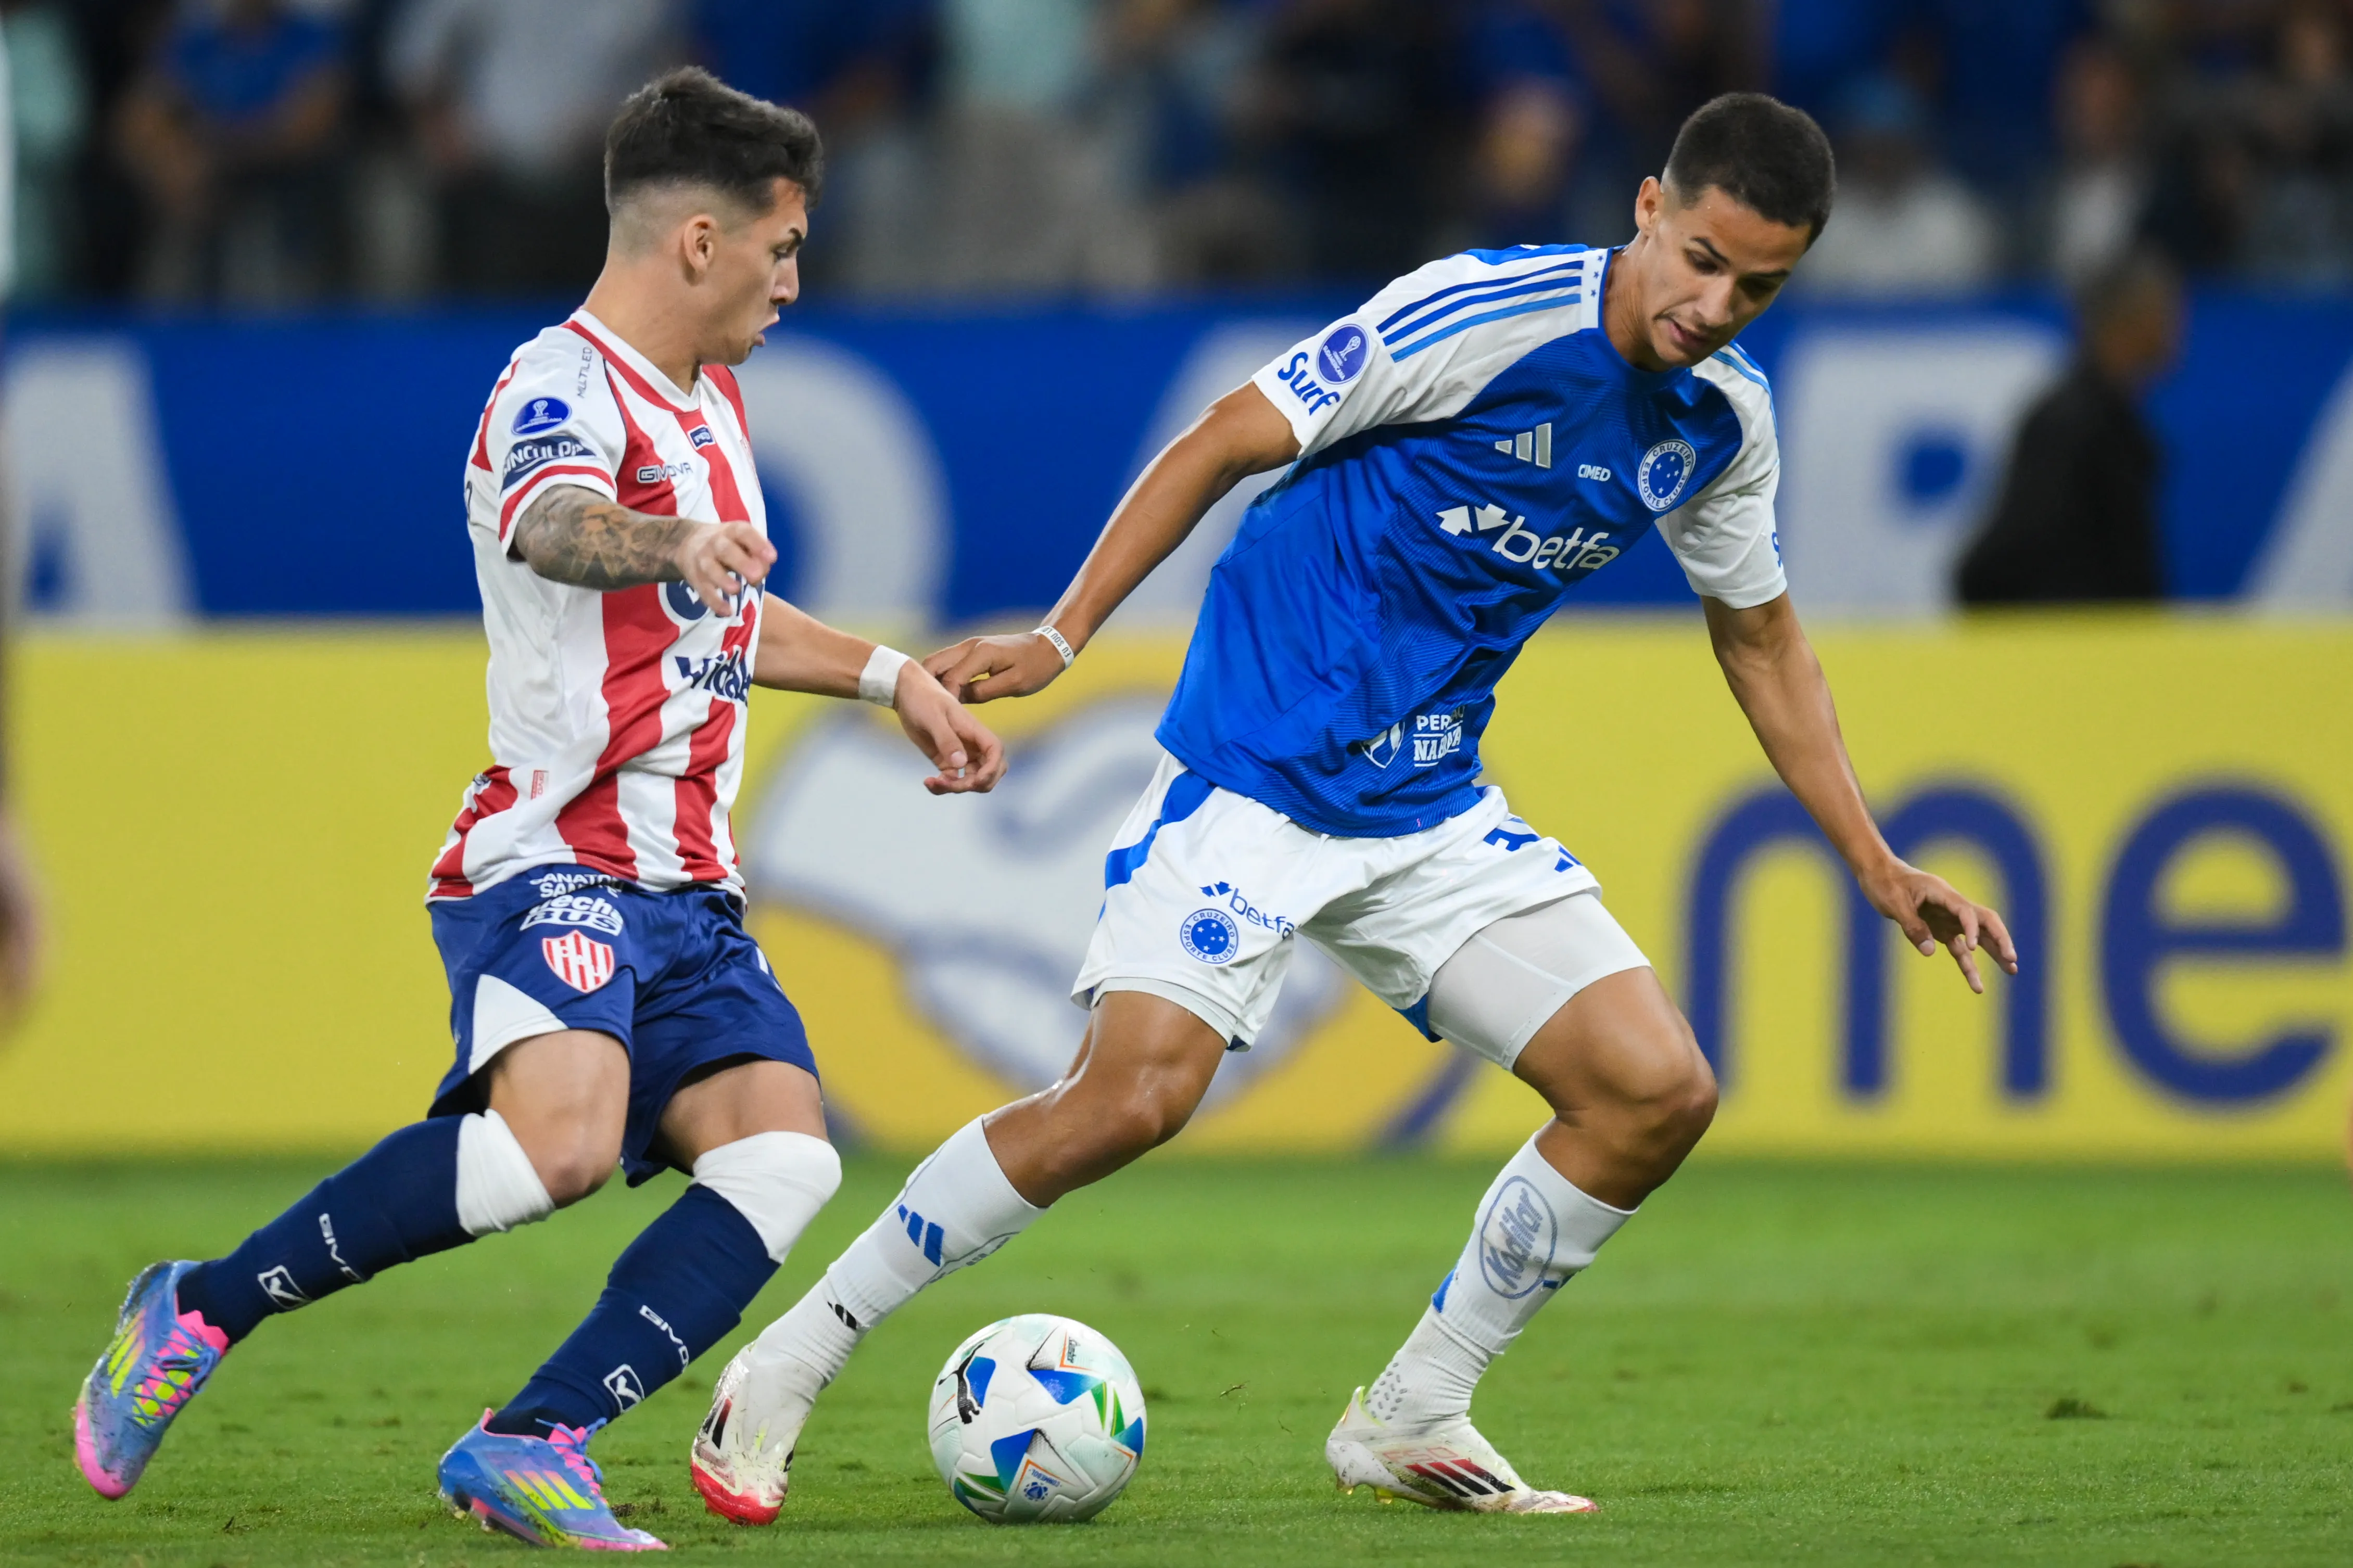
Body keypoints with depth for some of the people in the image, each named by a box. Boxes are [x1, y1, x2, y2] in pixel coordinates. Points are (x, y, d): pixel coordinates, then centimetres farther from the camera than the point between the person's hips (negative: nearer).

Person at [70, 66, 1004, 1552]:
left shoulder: (709, 402, 21)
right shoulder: (563, 387, -10)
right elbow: (548, 525, -35)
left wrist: (892, 676, 40)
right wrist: (668, 539, -56)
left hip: (689, 896, 9)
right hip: (554, 861, -9)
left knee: (783, 1158, -15)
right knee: (556, 1138, -31)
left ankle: (531, 1443, -18)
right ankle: (199, 1312, -13)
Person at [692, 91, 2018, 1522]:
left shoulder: (1724, 422, 3)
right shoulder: (1483, 313, -18)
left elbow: (1763, 639, 19)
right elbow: (1229, 441, -12)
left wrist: (1875, 863, 16)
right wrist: (1059, 637, -18)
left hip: (1433, 813, 7)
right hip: (1254, 773, -7)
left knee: (1659, 1090, -6)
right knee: (1133, 1095, -23)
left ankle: (1411, 1418, 10)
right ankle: (784, 1374, -8)